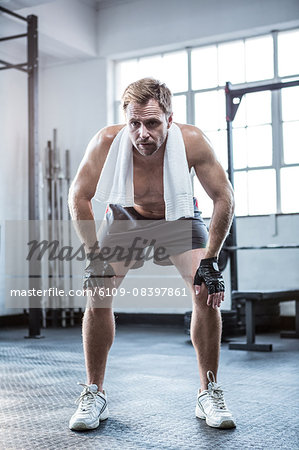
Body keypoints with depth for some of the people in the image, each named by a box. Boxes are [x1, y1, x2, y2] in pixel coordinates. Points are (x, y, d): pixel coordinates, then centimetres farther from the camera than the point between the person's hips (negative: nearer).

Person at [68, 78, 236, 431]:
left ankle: (209, 394, -1)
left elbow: (224, 198, -23)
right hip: (127, 217, 1)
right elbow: (78, 197, -18)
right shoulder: (107, 142, -32)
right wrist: (94, 253, -23)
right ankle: (94, 395, 2)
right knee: (97, 293, -15)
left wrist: (210, 261, -25)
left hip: (178, 217, 0)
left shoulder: (191, 141, -33)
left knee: (207, 291, -18)